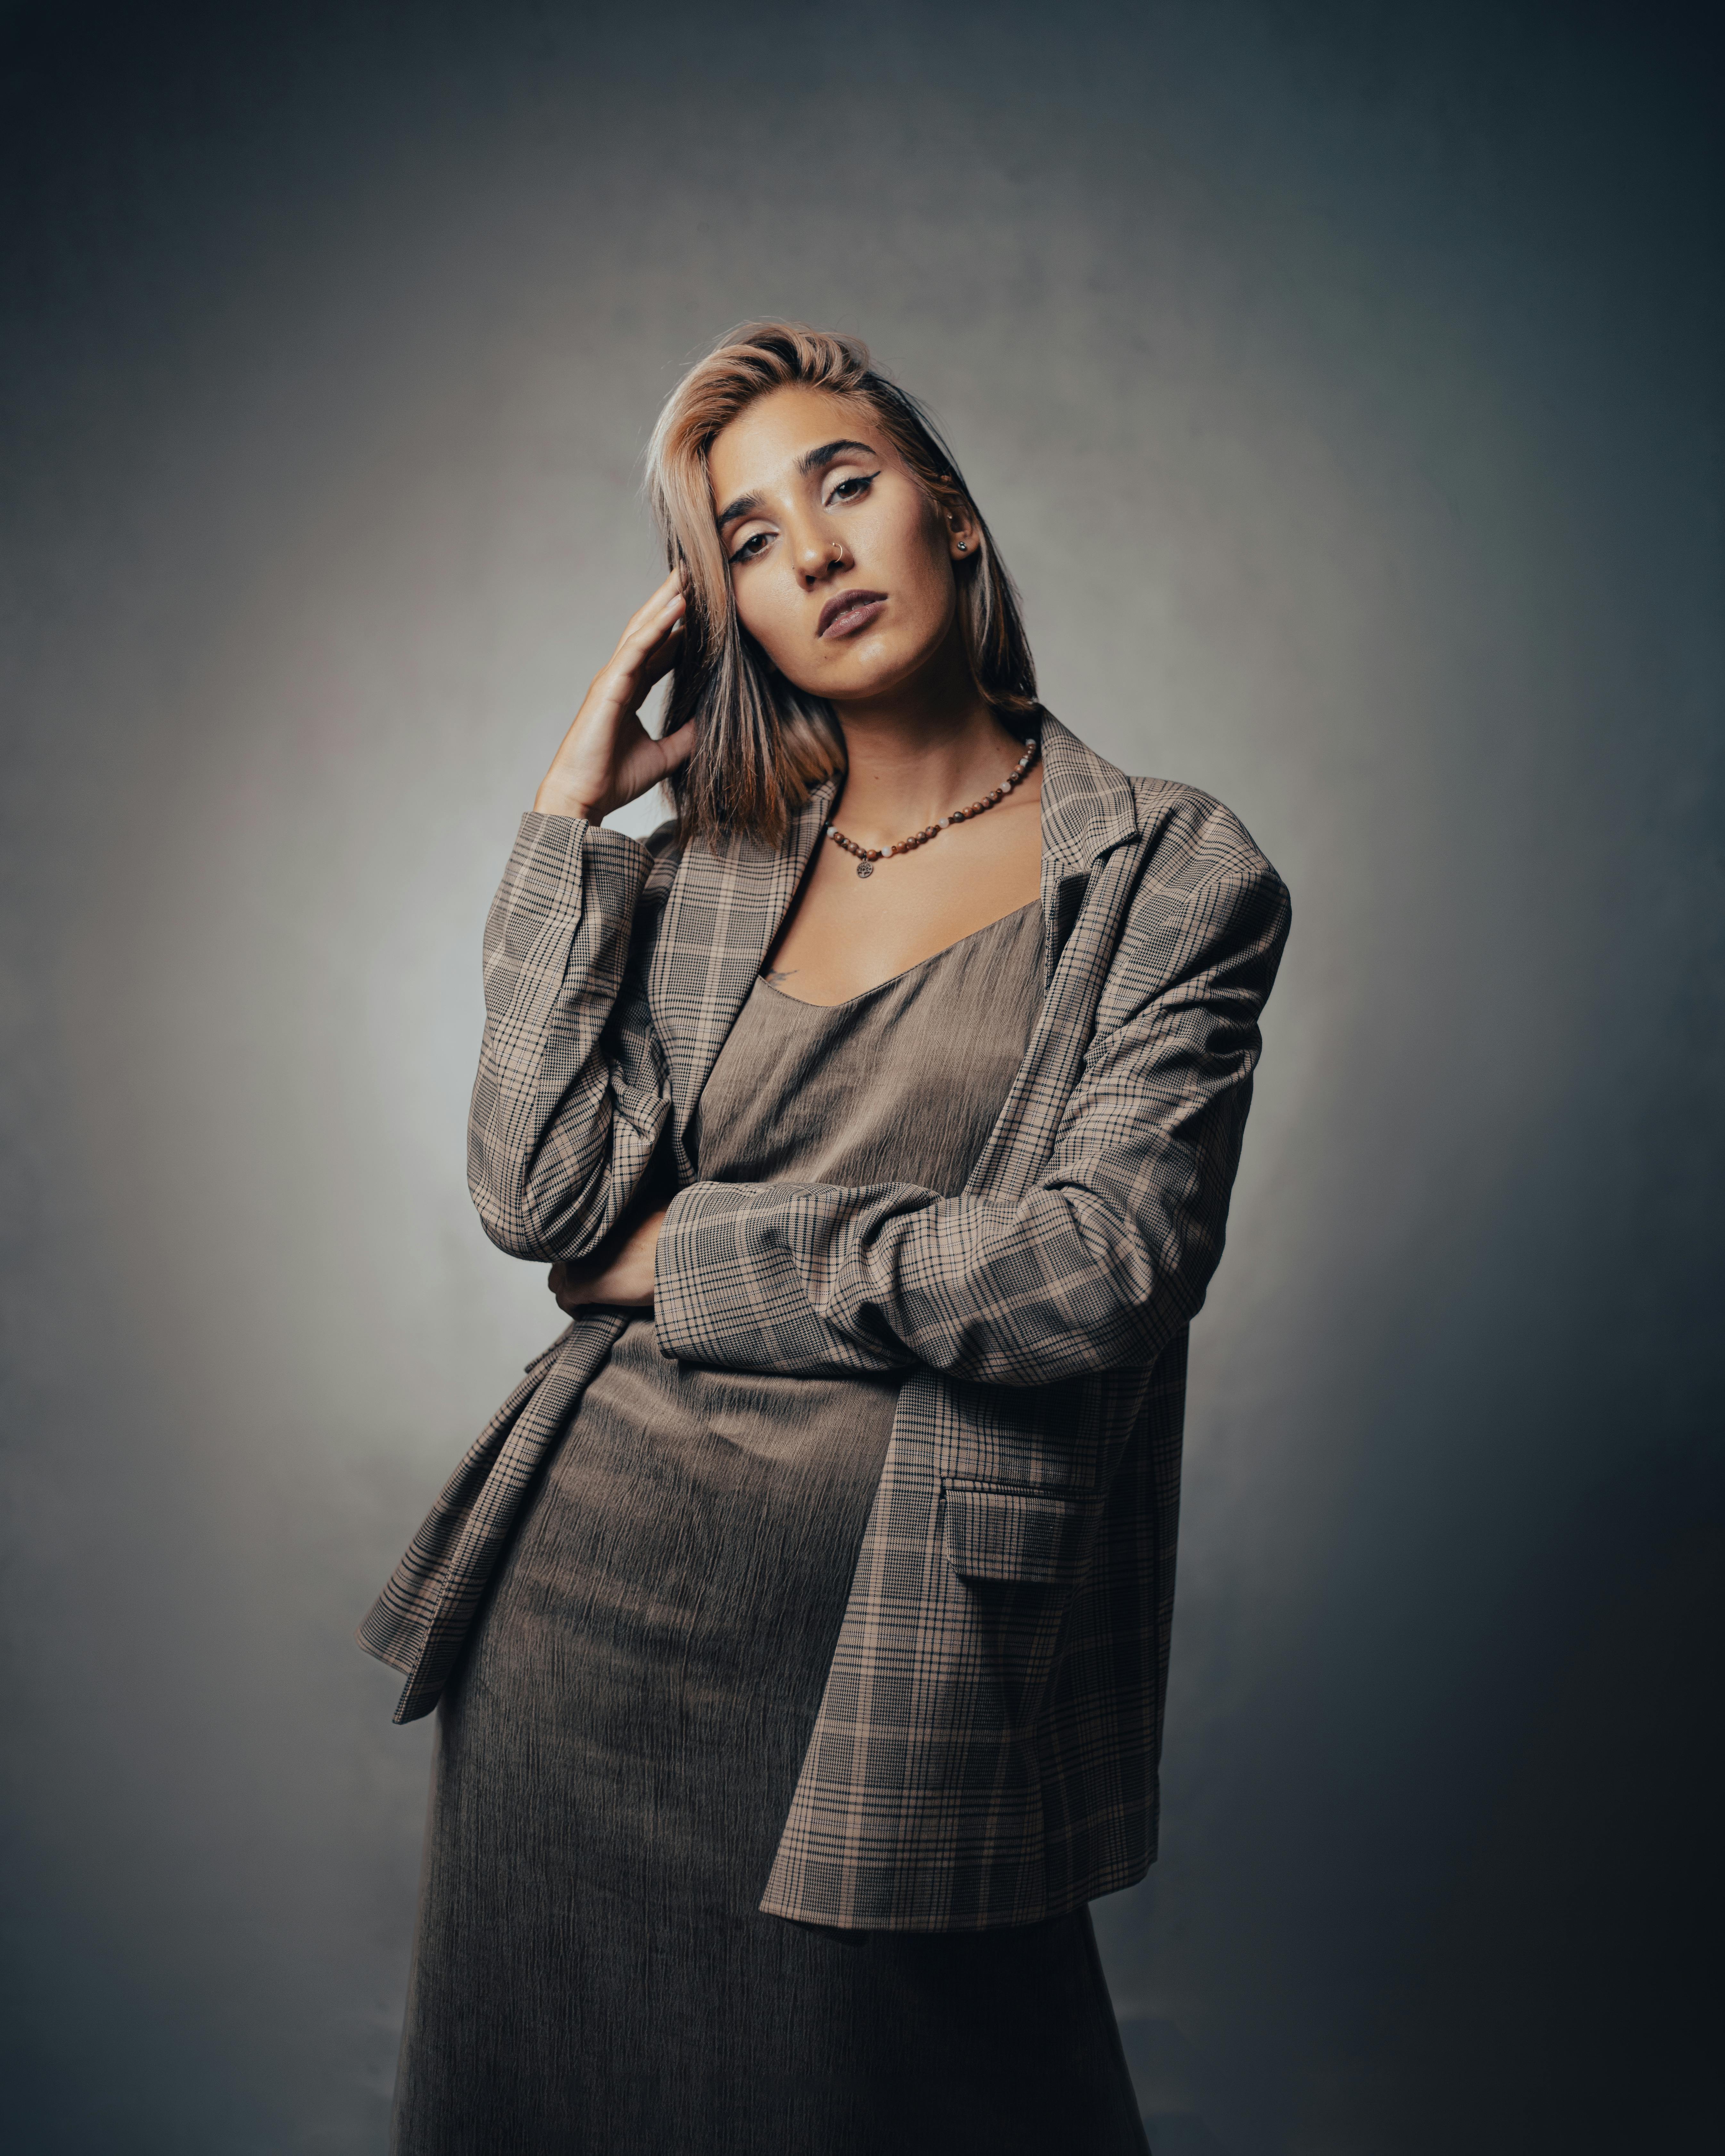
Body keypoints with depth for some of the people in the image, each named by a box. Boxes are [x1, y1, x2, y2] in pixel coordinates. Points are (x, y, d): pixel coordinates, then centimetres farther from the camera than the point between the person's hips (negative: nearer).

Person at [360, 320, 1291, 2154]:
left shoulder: (1173, 878, -3)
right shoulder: (697, 871, 6)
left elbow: (1095, 1271, -16)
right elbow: (537, 1196, -8)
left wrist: (699, 1252, -8)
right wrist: (572, 805, -4)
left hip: (905, 1641, -3)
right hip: (593, 1592, 4)